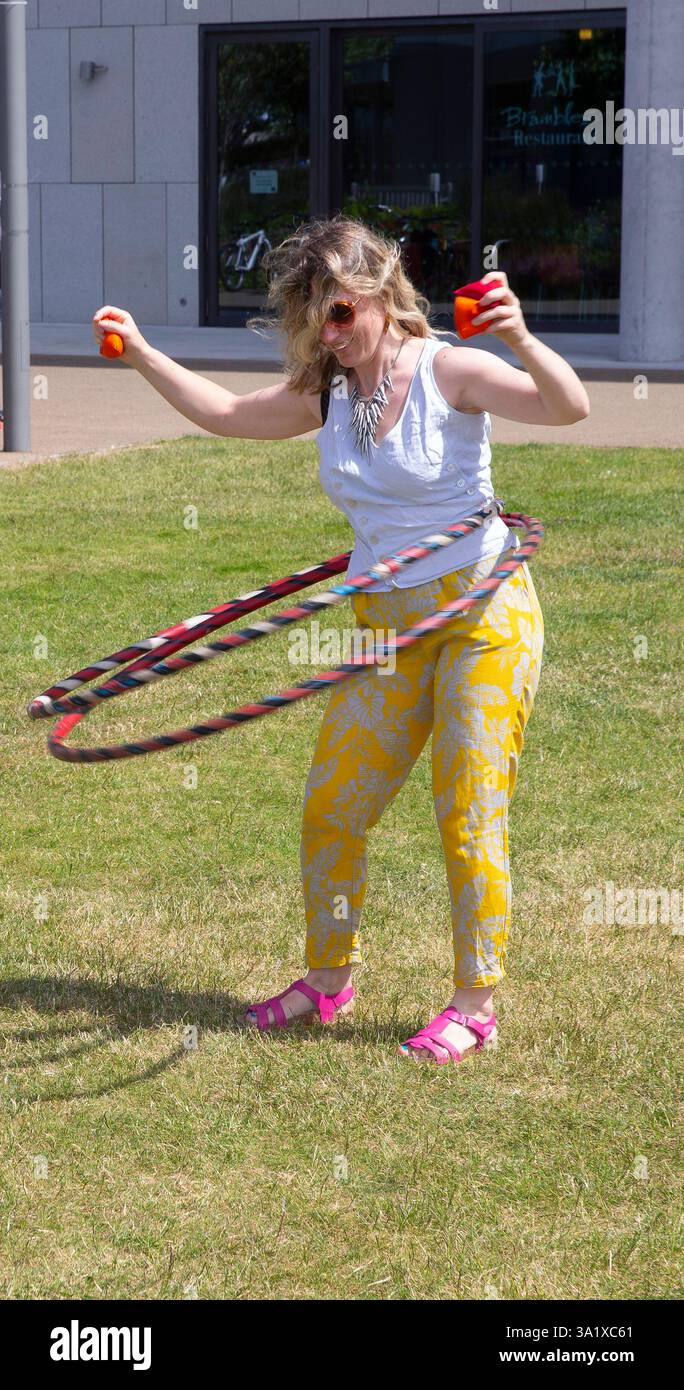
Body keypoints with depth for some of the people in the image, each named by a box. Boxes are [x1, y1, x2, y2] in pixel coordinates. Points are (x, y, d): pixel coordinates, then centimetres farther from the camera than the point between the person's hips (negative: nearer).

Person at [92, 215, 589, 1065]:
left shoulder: (447, 371, -12)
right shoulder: (328, 393, 6)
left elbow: (569, 409, -23)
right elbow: (227, 414, 18)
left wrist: (521, 341, -42)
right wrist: (141, 354, 8)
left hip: (484, 615, -6)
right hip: (386, 622, 6)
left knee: (469, 814, -5)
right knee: (330, 806, 7)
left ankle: (474, 1005, 5)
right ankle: (328, 980, 23)